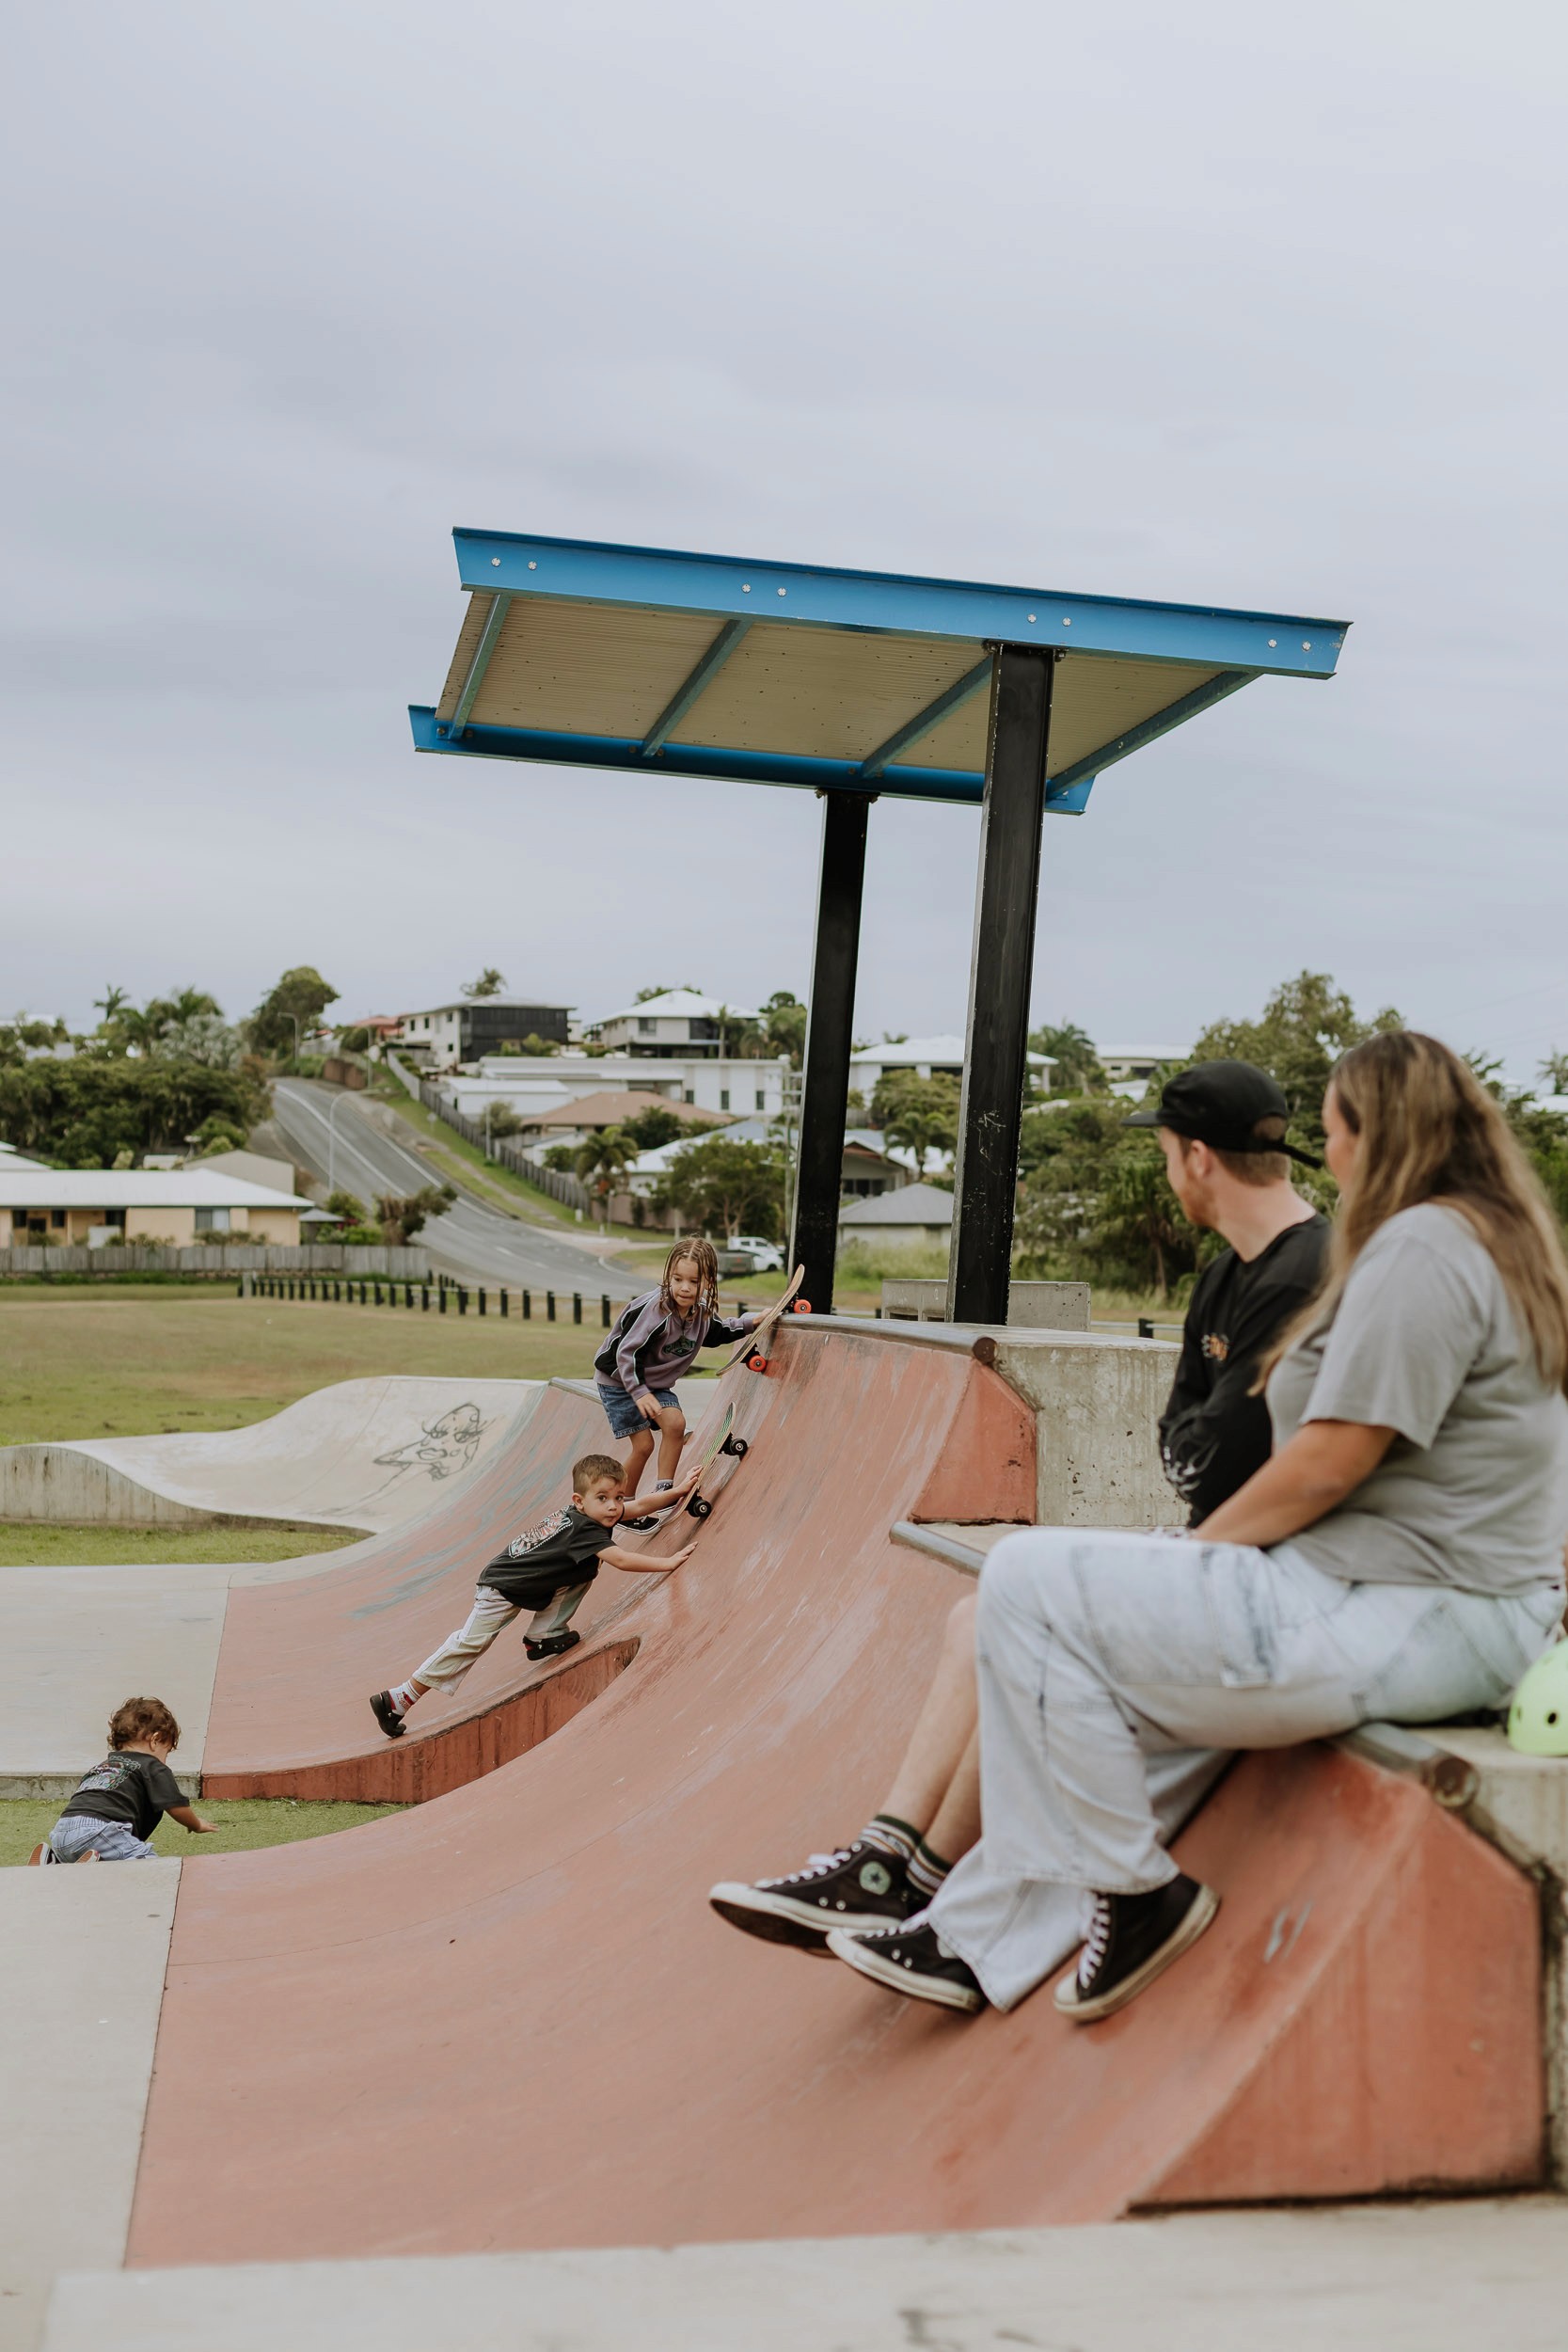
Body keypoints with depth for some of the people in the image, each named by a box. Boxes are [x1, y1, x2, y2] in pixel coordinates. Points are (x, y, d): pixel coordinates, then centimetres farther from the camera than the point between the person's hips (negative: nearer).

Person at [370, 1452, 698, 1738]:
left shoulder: (597, 1513, -7)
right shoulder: (583, 1530, -31)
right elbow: (622, 1560, -41)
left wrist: (678, 1491, -3)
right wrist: (668, 1562, -40)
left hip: (536, 1585, 9)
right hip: (503, 1589, -9)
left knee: (585, 1570, -3)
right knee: (470, 1643, -8)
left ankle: (544, 1634, 4)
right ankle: (399, 1698, -2)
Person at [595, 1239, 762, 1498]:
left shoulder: (702, 1312, -6)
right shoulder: (655, 1309, -31)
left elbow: (721, 1331, 18)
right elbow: (627, 1352, -30)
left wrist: (752, 1321, 8)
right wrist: (639, 1392, -33)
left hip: (656, 1381, 6)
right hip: (618, 1380, -6)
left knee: (675, 1423, -17)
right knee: (643, 1444, -10)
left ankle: (664, 1490, -4)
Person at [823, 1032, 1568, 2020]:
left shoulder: (1421, 1247, -15)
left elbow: (1328, 1465, -18)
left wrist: (1198, 1550, -3)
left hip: (1404, 1621, -11)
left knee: (1035, 1580, -10)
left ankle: (1134, 1891, 2)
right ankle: (980, 1940, 18)